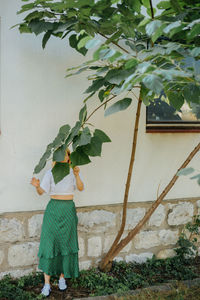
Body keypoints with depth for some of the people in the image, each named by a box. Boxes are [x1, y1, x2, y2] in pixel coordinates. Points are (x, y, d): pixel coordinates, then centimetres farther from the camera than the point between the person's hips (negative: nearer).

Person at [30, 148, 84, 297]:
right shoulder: (50, 173, -1)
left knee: (66, 244, 5)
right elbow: (41, 192, -6)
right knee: (49, 243, -5)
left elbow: (81, 188, -14)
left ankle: (62, 277, 22)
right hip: (53, 209, -1)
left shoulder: (74, 171, 1)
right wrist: (37, 186, -28)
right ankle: (47, 283, 2)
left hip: (69, 209, 1)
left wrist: (76, 175, -32)